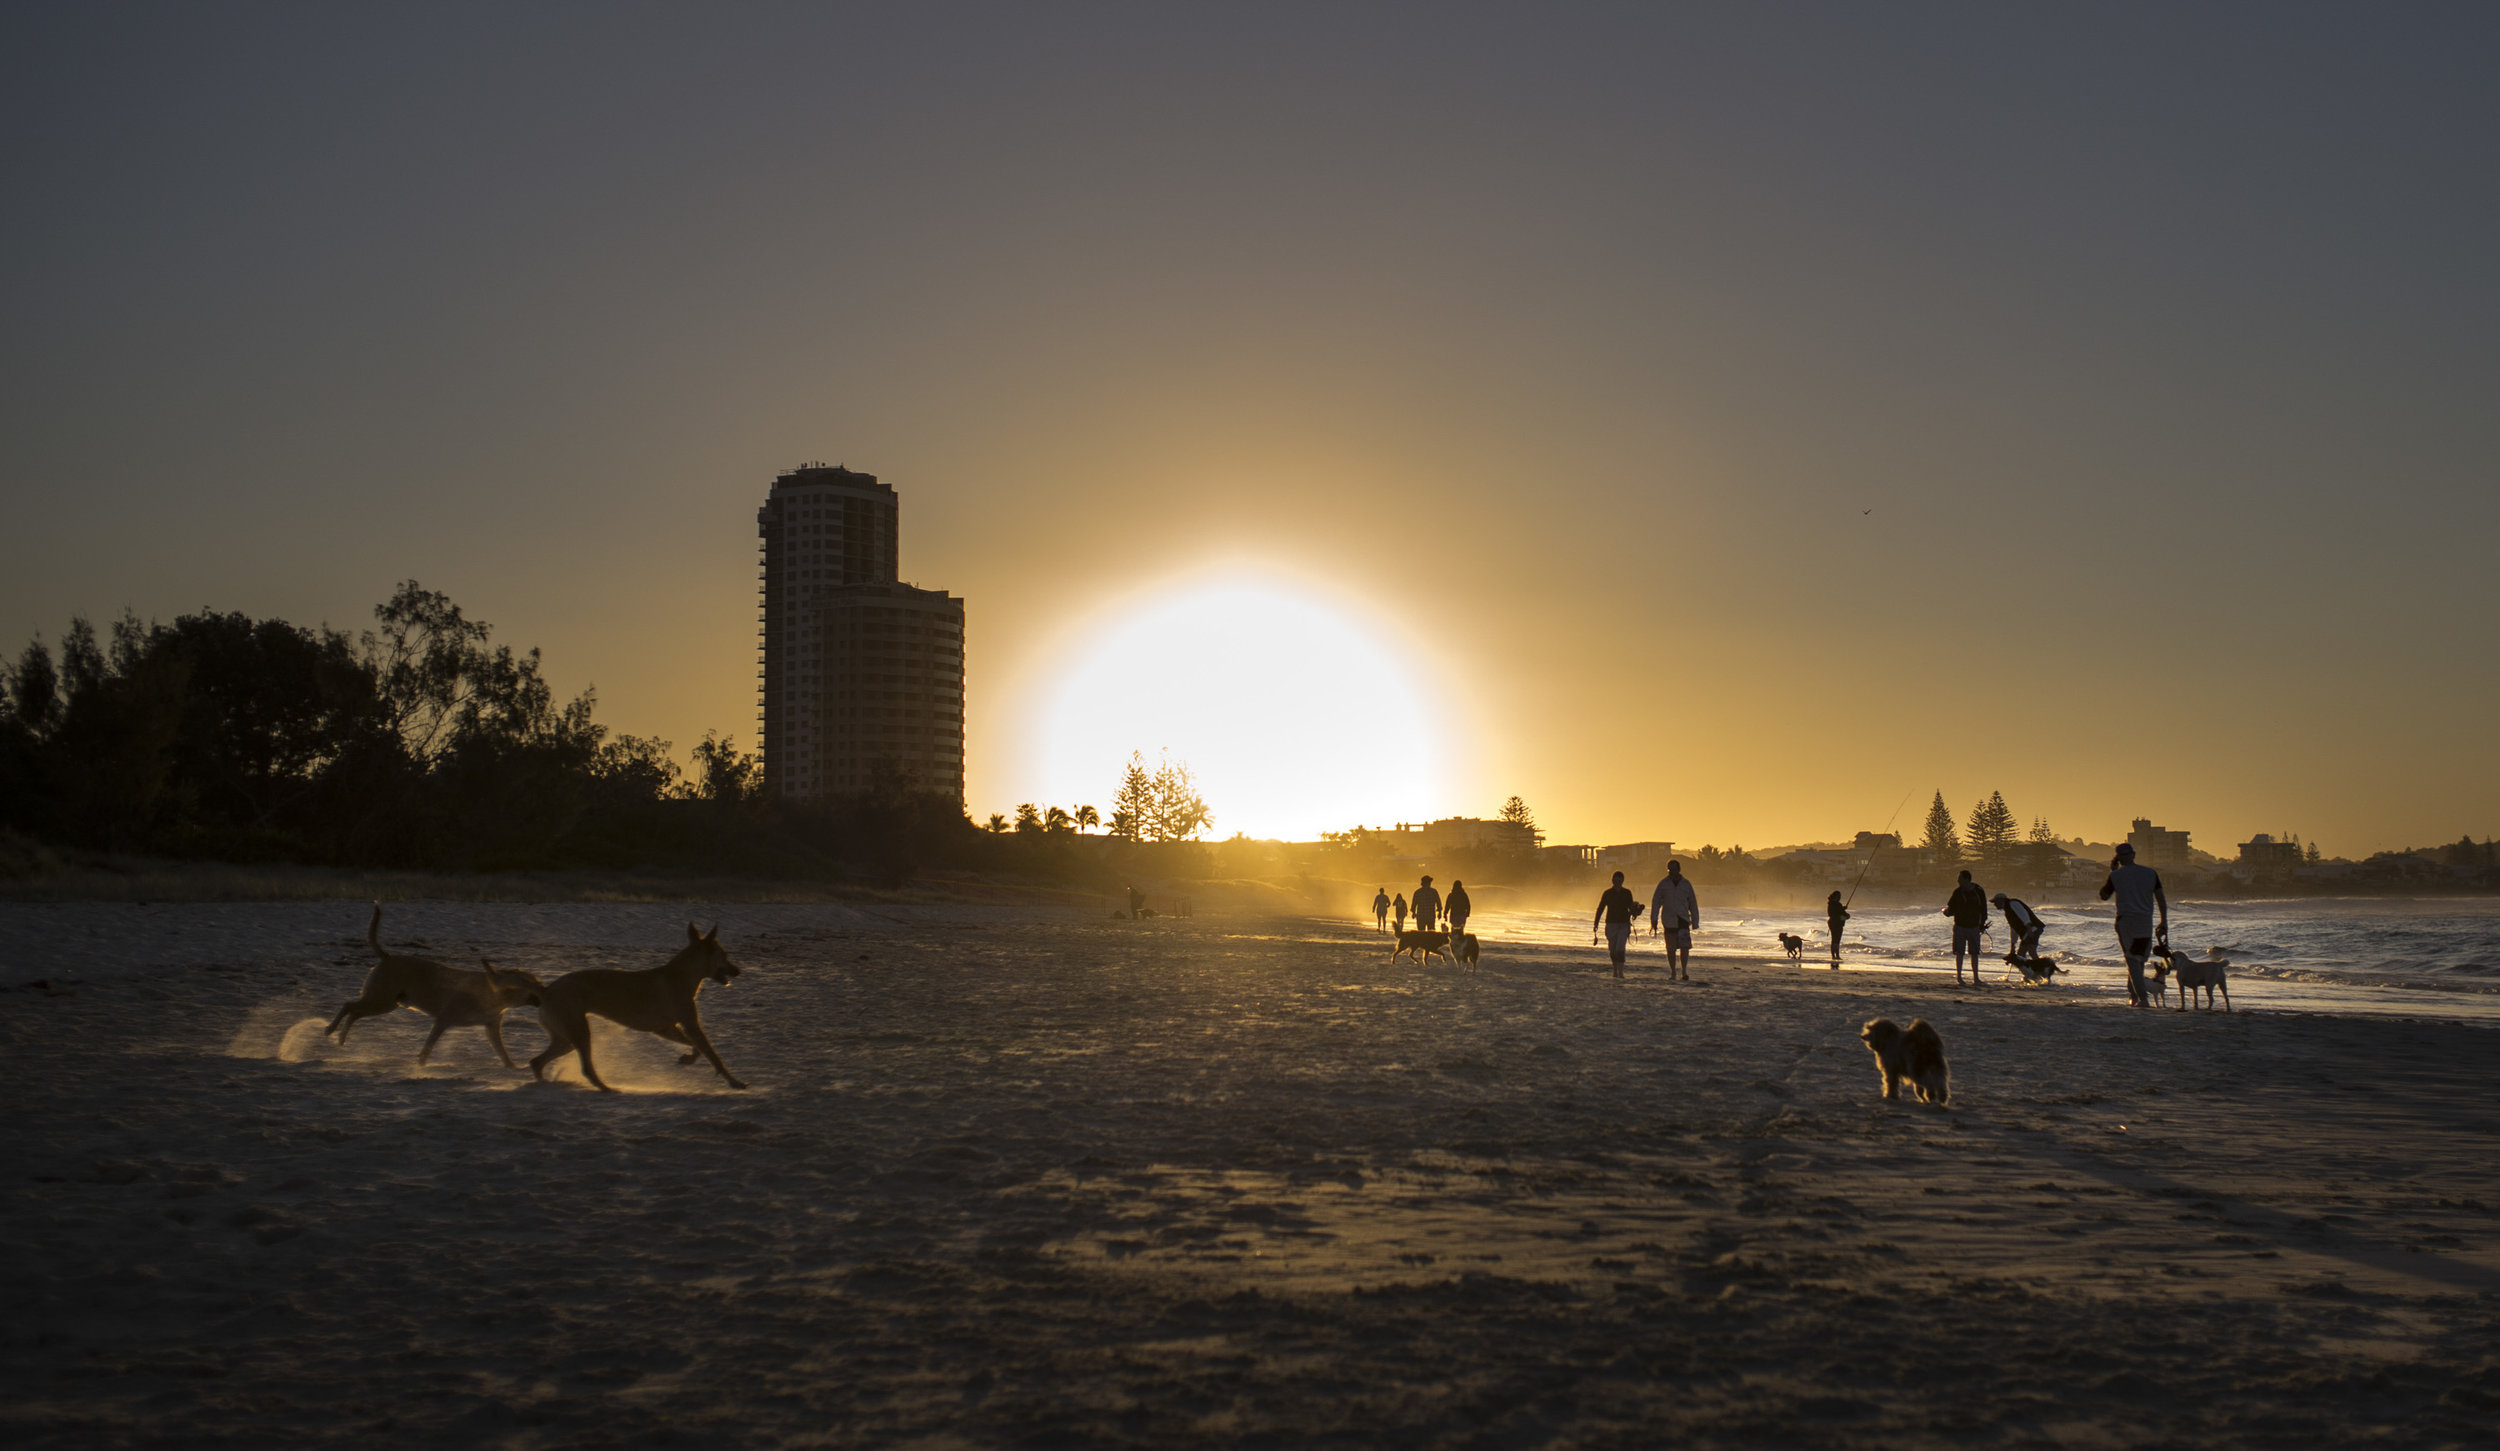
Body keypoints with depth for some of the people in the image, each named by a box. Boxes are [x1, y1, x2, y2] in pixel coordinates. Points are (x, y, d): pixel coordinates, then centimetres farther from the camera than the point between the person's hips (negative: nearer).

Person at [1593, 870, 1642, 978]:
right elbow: (1600, 909, 4)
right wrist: (1595, 924, -2)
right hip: (1611, 924, 1)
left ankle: (1620, 972, -18)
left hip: (1624, 925, -1)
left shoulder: (1627, 893, 6)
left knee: (1620, 948, -15)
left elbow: (1631, 908, 15)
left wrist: (1634, 912, -9)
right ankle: (1615, 969, 29)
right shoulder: (1607, 893, 3)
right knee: (1612, 949, 7)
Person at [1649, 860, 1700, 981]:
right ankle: (1673, 973, 13)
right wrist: (1654, 920, -3)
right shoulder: (1663, 884, 3)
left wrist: (1695, 921, 9)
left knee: (1685, 946, -13)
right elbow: (1656, 902, 4)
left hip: (1683, 920, 0)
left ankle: (1684, 971, 0)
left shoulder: (1686, 884, 6)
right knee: (1671, 949, 3)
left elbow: (1693, 903, 11)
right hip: (1668, 920, 0)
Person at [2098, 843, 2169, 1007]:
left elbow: (2103, 896, 12)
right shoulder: (2150, 873, 4)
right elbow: (2161, 900, 4)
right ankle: (2133, 995, 26)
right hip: (2146, 923, 3)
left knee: (2133, 961, -2)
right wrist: (2164, 924, 10)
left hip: (2126, 921, -3)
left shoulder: (2116, 875, -3)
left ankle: (2143, 998, -13)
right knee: (2140, 960, 18)